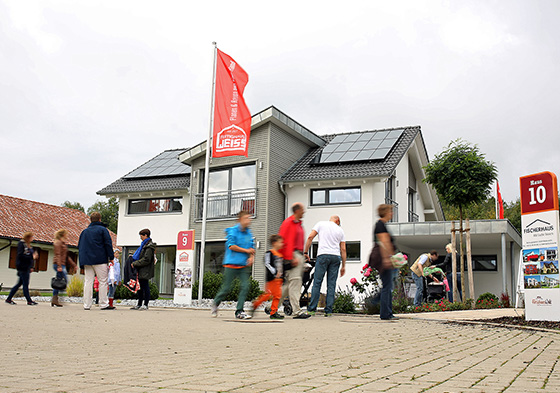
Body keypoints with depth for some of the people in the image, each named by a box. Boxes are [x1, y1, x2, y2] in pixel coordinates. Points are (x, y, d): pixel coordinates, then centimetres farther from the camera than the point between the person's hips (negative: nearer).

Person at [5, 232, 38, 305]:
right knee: (25, 284, -3)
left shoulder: (28, 245, 15)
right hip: (23, 267, -9)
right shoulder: (21, 244, -10)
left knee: (19, 283, 12)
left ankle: (8, 299, 20)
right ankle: (29, 301, 1)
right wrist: (31, 257, -20)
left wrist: (31, 267, 10)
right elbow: (20, 255, -18)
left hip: (27, 267, 9)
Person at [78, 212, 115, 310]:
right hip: (100, 260, -5)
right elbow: (108, 243, -6)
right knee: (103, 282, -1)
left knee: (88, 281, 4)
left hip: (87, 261, 5)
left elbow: (79, 246, 18)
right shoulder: (102, 229, 0)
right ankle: (104, 304, -3)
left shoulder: (84, 231, 15)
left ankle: (86, 305, 1)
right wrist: (111, 257, -2)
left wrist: (82, 261, 23)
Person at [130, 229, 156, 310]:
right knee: (140, 287, 12)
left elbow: (146, 260, -20)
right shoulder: (145, 244, 17)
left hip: (145, 271, -10)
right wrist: (133, 257, 10)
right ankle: (139, 304, 18)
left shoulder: (149, 246, -14)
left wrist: (135, 263, -15)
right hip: (141, 271, 10)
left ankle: (145, 305, 0)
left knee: (145, 287, -5)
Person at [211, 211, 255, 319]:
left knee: (245, 286, -8)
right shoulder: (232, 231, -6)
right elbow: (231, 246, -13)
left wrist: (251, 257, -5)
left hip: (244, 265, 5)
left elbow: (252, 248, 16)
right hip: (231, 264, -5)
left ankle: (239, 311, -1)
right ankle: (215, 303, 28)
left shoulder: (249, 233, 11)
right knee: (226, 288, 1)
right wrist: (246, 250, -10)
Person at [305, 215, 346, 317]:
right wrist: (343, 266, 17)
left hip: (323, 255, -2)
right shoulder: (340, 230, 18)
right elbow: (343, 249, 14)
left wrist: (305, 252, 5)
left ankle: (311, 309, -2)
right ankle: (328, 310, 4)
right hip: (336, 256, 2)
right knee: (331, 285, 4)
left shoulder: (321, 224, 12)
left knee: (317, 282, -1)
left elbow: (310, 237, 1)